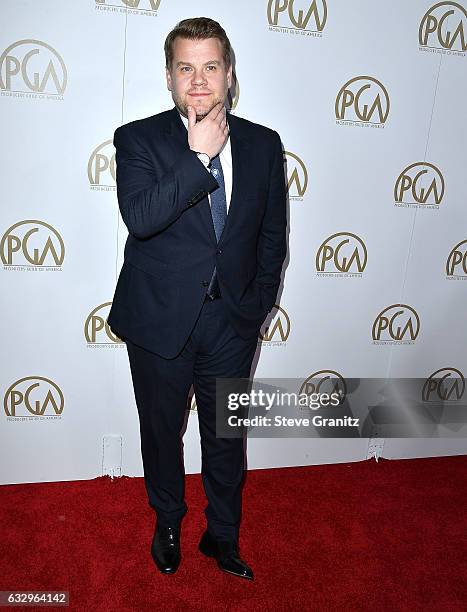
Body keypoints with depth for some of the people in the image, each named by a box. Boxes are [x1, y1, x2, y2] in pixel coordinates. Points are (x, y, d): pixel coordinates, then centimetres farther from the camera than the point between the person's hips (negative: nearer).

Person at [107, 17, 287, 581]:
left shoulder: (263, 144, 3)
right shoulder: (138, 139, -5)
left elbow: (272, 235, 8)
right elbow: (140, 217, -23)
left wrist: (259, 304, 3)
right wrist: (199, 157, -22)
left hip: (233, 322, 2)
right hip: (161, 321, -1)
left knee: (226, 436, 15)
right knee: (162, 431, 17)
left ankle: (222, 536, 41)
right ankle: (168, 523, 46)